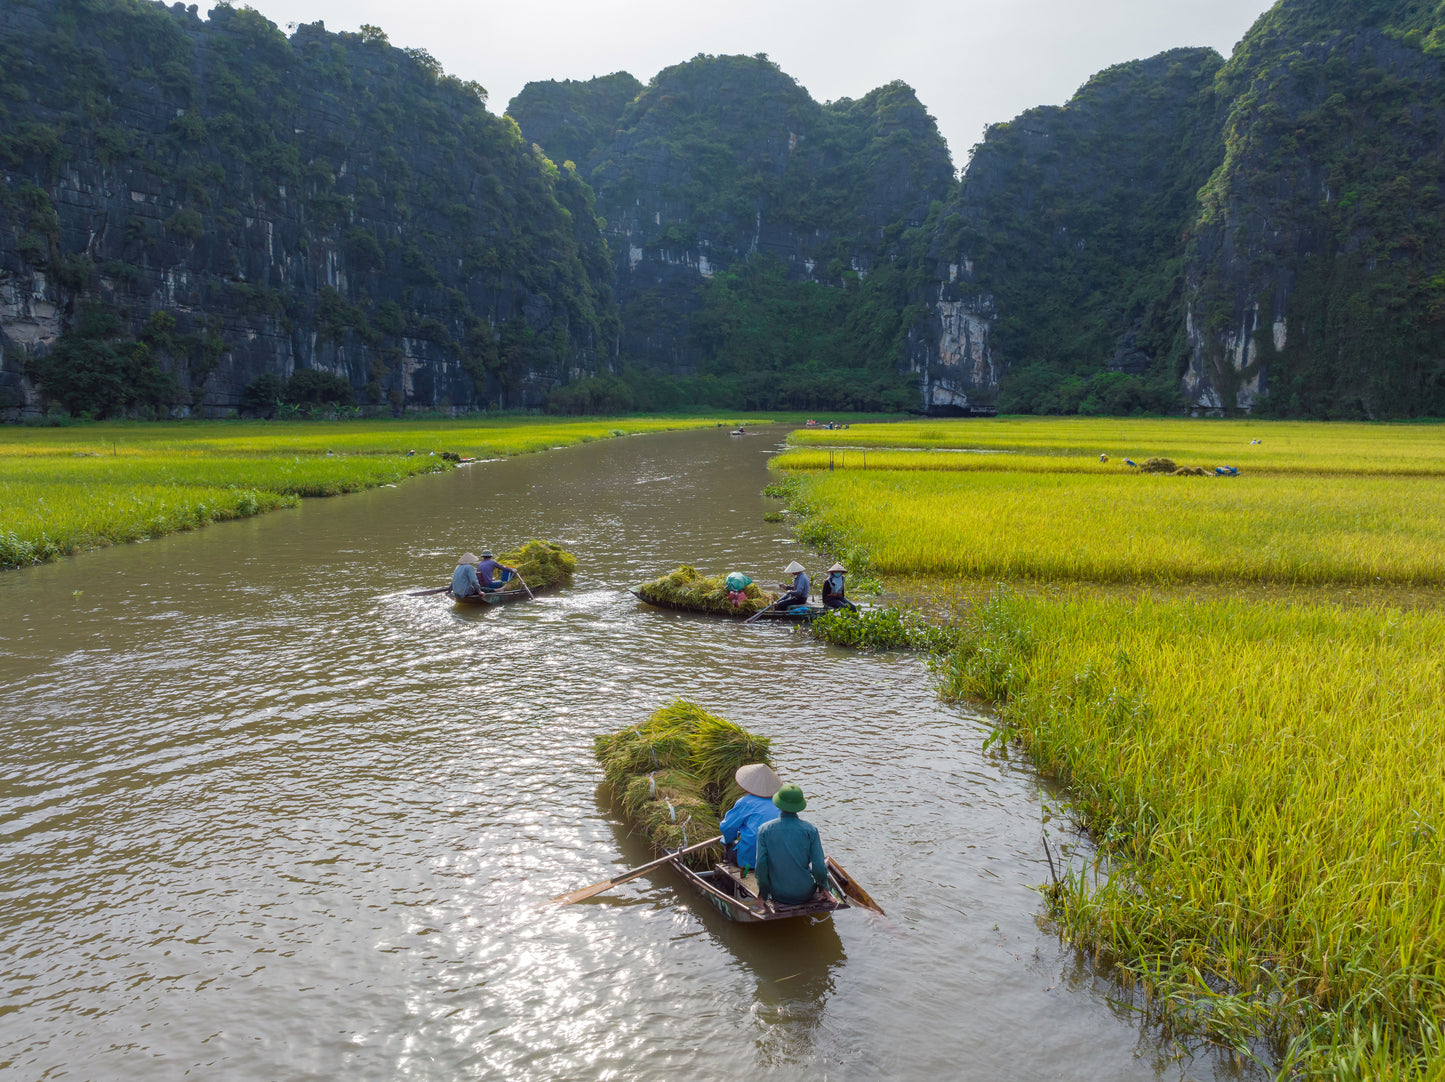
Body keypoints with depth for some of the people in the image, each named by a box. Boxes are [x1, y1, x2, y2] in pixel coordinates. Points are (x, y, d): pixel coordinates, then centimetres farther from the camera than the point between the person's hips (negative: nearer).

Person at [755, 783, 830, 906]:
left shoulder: (764, 830, -13)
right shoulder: (810, 829, -15)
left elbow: (761, 865, -14)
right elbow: (819, 867, -13)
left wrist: (764, 892, 2)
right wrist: (823, 886, 7)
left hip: (778, 895, 1)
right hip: (806, 894, -1)